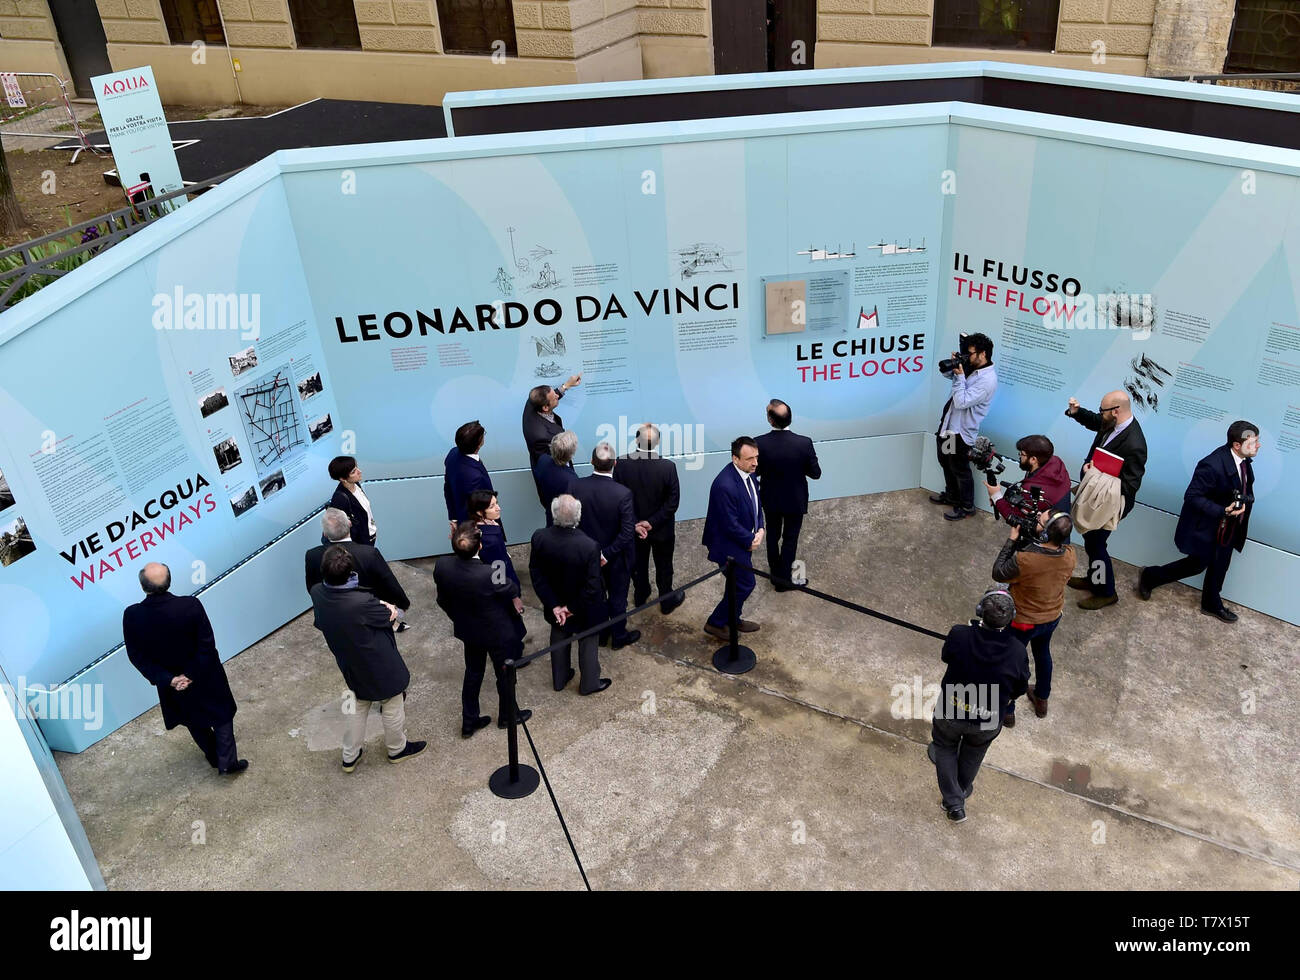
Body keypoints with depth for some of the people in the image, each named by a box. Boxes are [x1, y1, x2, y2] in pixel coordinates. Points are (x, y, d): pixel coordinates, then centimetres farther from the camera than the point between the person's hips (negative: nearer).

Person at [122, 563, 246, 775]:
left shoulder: (132, 616, -24)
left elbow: (137, 657, -15)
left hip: (173, 680, 3)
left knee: (194, 720, 27)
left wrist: (168, 679, -11)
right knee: (222, 715, 22)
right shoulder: (191, 606, -30)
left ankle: (214, 757, 46)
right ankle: (227, 762, 28)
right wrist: (192, 675, -11)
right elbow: (207, 646, -22)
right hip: (205, 677, -3)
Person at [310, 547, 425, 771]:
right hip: (381, 667, -6)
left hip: (350, 666, 6)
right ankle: (397, 749, 44)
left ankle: (349, 757, 43)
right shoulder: (362, 603, -38)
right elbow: (391, 615, -20)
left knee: (357, 708, 28)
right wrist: (388, 607, 3)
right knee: (392, 709, 21)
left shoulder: (317, 593, -19)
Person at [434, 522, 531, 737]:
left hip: (468, 631, 4)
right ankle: (508, 715, 44)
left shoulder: (441, 566, -22)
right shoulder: (489, 575, -38)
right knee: (505, 673, 21)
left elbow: (443, 600, -3)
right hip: (498, 633, -4)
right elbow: (513, 592, -17)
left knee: (473, 673, 26)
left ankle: (469, 721, 39)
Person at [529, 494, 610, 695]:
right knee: (588, 641, 22)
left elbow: (536, 574, -14)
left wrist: (554, 605, -9)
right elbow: (592, 586, -27)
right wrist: (573, 608, -12)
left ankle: (559, 679, 49)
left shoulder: (539, 537, -24)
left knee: (559, 637, 28)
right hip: (584, 609, -3)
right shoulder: (590, 547, -35)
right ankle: (589, 683, 44)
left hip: (556, 604, 3)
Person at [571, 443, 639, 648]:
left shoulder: (577, 487, -19)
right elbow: (627, 533, -28)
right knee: (617, 597, 19)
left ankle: (600, 635, 43)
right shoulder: (623, 493, -29)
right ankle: (619, 637, 39)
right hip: (616, 557, -3)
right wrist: (608, 554, -17)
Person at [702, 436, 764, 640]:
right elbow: (730, 524, -26)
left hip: (744, 538, 9)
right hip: (729, 544, -9)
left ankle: (733, 619, 42)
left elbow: (755, 502, 11)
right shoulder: (725, 485, -33)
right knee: (745, 583, 2)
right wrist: (750, 541, -13)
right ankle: (716, 623, 18)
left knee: (737, 583, 22)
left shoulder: (748, 473, -4)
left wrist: (759, 530, -2)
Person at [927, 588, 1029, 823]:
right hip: (988, 722, 1)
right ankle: (962, 789, 58)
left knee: (944, 745, 30)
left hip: (951, 712, -1)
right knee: (974, 750, 33)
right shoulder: (1018, 651, -26)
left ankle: (954, 803, 36)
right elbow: (1020, 688, -8)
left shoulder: (959, 636, -30)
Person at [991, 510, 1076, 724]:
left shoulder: (1024, 560, -40)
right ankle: (1042, 700, 53)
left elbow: (998, 573, -21)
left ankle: (1007, 711, 38)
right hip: (1053, 617, 5)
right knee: (1042, 653, 31)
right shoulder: (1069, 555, -23)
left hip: (1023, 621, -5)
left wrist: (1011, 540, -17)